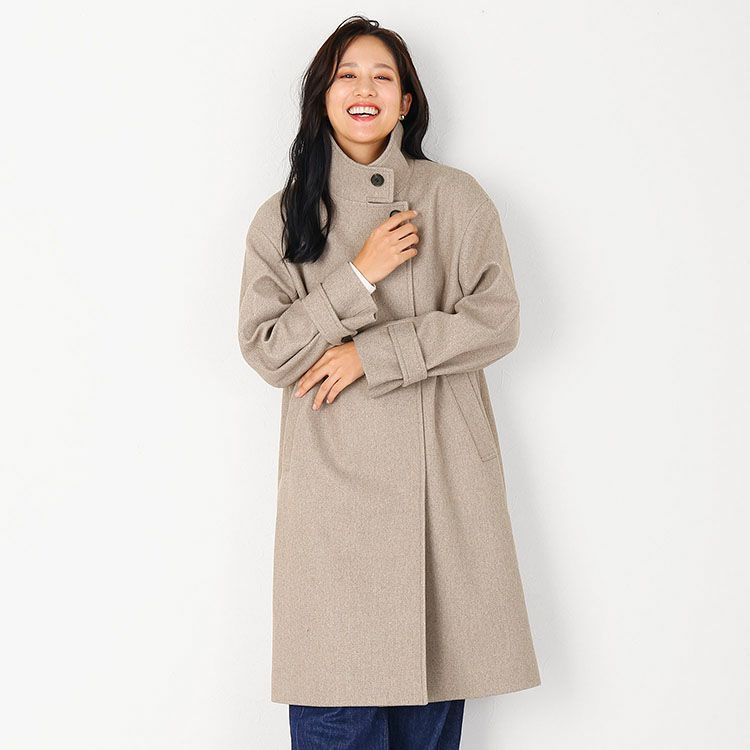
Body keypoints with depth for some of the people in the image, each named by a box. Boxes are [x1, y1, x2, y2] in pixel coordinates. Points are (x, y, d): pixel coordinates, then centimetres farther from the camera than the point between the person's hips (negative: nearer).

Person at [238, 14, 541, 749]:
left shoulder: (455, 198, 4)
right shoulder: (282, 217, 6)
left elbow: (496, 321, -4)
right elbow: (265, 350, -1)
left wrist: (372, 353, -11)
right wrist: (360, 276, -12)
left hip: (440, 473, 0)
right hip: (335, 476, 0)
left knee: (431, 690, 7)